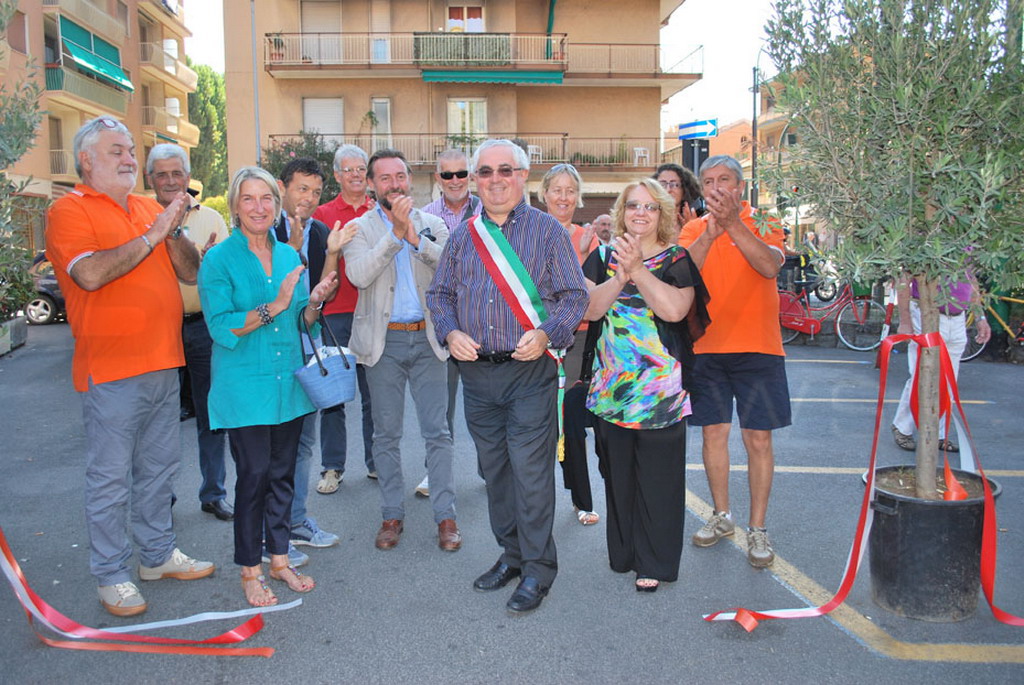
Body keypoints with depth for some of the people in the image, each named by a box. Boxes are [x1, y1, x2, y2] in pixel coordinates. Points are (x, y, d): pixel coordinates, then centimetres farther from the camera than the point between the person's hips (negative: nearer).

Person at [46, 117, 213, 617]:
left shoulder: (149, 209, 13)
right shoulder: (70, 210, -4)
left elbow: (191, 272, 9)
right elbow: (90, 274, -21)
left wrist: (173, 232, -8)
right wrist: (151, 236, -17)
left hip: (163, 362, 6)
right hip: (111, 369, -6)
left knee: (159, 467, 16)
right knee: (111, 477, 4)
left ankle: (158, 554, 31)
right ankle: (111, 575, 18)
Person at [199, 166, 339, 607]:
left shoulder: (288, 255, 10)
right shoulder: (220, 260, -6)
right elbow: (222, 327, -14)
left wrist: (316, 301, -6)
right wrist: (272, 308, -23)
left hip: (288, 383, 5)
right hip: (245, 386, -5)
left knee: (283, 474, 12)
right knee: (253, 476, -1)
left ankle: (279, 559, 27)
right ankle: (250, 571, 16)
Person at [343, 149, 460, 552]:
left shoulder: (432, 225, 8)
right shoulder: (359, 228, 3)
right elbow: (359, 276, -15)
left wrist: (414, 235, -18)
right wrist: (395, 232, -19)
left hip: (427, 338, 1)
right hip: (384, 342, 0)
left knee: (437, 432, 2)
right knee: (386, 434, 8)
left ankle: (445, 515, 13)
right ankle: (392, 515, 21)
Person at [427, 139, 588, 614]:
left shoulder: (547, 231, 0)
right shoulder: (462, 236, 12)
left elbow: (575, 295, -3)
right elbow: (439, 293, 14)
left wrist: (546, 334, -19)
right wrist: (450, 333, -5)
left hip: (530, 370, -4)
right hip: (476, 372, 5)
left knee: (531, 472, -4)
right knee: (493, 470, 14)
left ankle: (537, 569, 12)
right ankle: (511, 554, 30)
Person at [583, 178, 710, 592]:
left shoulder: (677, 260, 1)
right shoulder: (604, 257, 10)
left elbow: (675, 309, -16)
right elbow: (591, 309, -4)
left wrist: (638, 270, -20)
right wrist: (620, 276, -18)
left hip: (661, 389, -3)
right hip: (611, 384, 3)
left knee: (657, 476, 2)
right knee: (617, 473, 12)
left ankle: (655, 563, 17)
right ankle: (623, 552, 29)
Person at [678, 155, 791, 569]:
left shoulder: (764, 224, 0)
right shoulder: (694, 229, 6)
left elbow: (770, 266, -20)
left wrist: (734, 224, -27)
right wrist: (710, 232, -27)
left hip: (757, 347, -2)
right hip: (706, 346, 3)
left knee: (758, 439, 1)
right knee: (713, 433, 10)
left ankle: (757, 528, 14)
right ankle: (721, 516, 28)